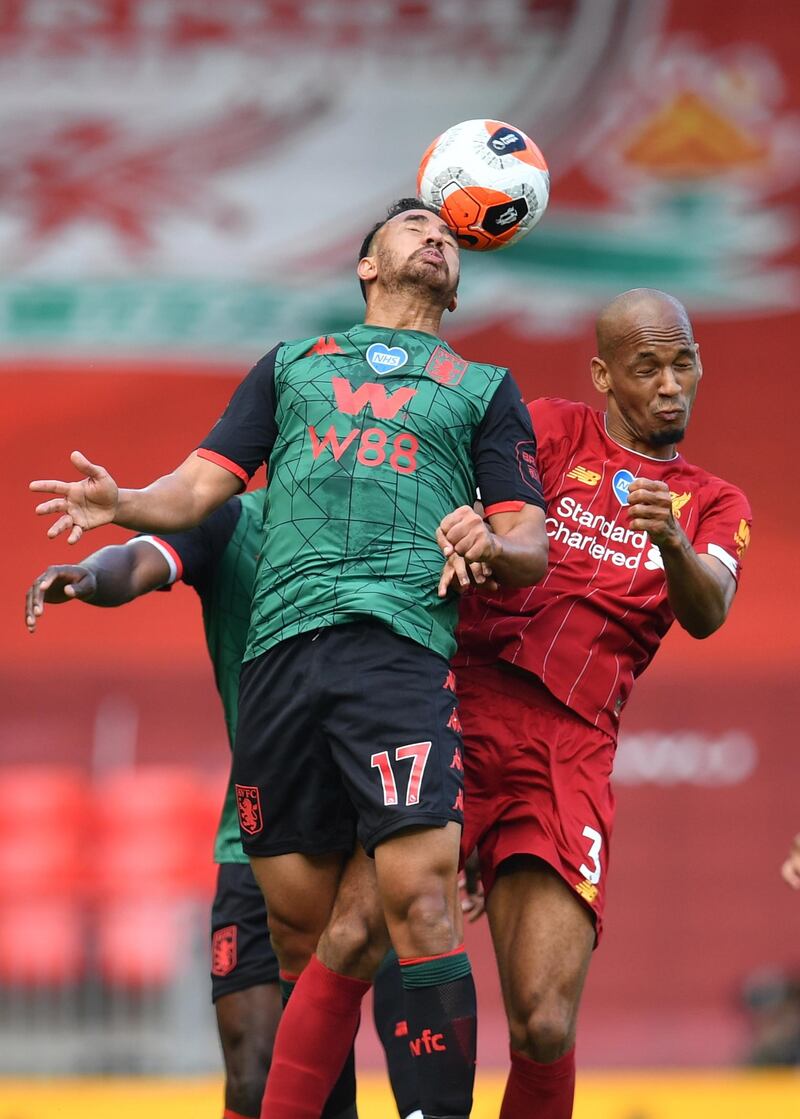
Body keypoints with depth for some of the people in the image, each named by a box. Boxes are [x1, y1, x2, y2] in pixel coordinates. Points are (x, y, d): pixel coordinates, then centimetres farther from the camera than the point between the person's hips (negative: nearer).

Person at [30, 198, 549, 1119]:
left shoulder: (485, 388, 23)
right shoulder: (292, 364, 27)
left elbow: (531, 549, 16)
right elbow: (203, 485, 18)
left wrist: (493, 542, -8)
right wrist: (123, 505, -4)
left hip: (401, 640, -2)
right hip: (278, 644, 2)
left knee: (415, 898, -19)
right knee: (301, 930, -1)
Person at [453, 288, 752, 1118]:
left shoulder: (715, 505, 21)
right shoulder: (553, 430, 16)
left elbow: (708, 614, 1)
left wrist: (673, 541, -22)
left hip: (570, 752, 2)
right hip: (461, 706, -1)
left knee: (544, 1030, -10)